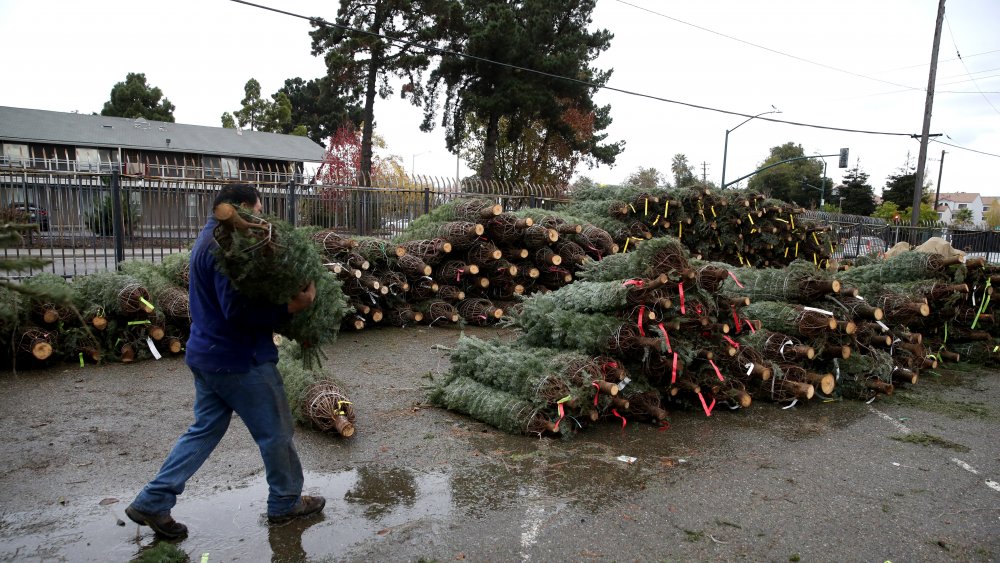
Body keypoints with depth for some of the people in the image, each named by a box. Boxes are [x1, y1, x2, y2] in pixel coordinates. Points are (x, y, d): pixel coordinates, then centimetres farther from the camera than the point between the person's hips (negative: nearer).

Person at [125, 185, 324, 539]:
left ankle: (153, 503, 21)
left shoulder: (209, 239, 12)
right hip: (239, 360, -10)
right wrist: (290, 308, -30)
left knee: (205, 429, 19)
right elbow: (237, 310, -29)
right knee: (275, 432, 6)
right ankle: (286, 503, 23)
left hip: (207, 356, 10)